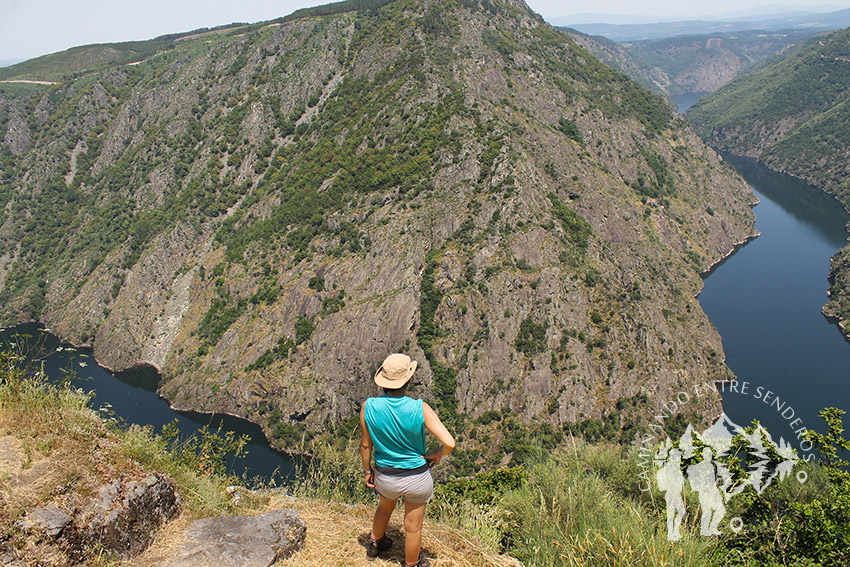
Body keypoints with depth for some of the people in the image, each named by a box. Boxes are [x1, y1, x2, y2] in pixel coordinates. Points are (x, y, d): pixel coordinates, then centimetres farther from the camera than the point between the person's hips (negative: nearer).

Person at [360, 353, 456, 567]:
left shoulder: (368, 407, -19)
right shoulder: (420, 409, -25)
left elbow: (365, 445, -6)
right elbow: (449, 443, -29)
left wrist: (367, 470, 10)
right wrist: (436, 454, -7)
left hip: (384, 476, 3)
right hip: (416, 479, -3)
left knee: (385, 508, 35)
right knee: (413, 527, 22)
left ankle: (375, 544, 62)